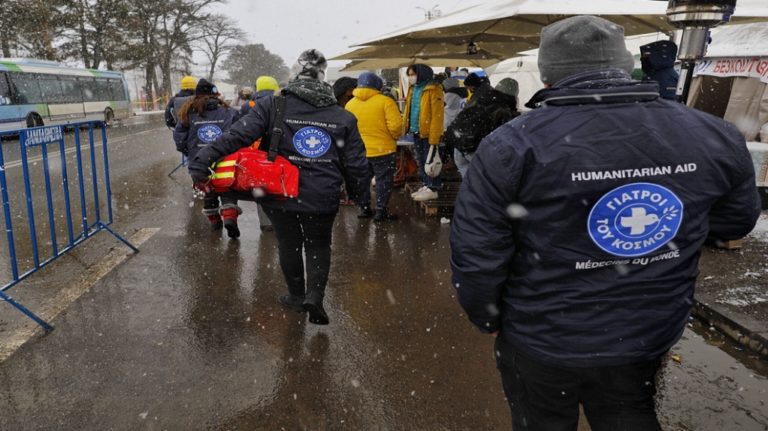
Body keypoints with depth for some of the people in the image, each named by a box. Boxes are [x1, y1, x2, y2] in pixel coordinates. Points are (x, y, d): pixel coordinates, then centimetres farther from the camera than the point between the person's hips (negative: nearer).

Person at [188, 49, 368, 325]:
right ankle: (314, 295, 2)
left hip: (280, 196, 0)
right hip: (323, 198, 1)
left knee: (288, 243, 22)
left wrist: (201, 163, -14)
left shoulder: (272, 107, -8)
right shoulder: (343, 117, -2)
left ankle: (297, 295, 36)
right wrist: (357, 189, 19)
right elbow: (356, 165, -1)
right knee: (319, 245, 21)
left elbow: (237, 136, -17)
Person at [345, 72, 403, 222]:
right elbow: (395, 126, -17)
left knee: (362, 180, 17)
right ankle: (381, 211, 8)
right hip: (383, 149, -4)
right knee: (383, 181, 7)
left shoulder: (350, 104, 2)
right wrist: (395, 137, 2)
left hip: (359, 151, 4)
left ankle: (364, 208, 23)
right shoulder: (385, 101, -11)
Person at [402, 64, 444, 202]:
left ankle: (433, 189, 10)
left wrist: (434, 137, -22)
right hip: (416, 132, 8)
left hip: (428, 133, -8)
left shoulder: (433, 89, -15)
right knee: (421, 160, 16)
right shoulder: (413, 88, 10)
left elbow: (437, 115, -19)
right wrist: (405, 126, 6)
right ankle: (426, 185, 29)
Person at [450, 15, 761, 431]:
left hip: (540, 340, -2)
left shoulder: (513, 145, -21)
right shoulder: (715, 137, -8)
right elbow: (735, 222, 9)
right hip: (647, 337, 3)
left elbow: (474, 254, -17)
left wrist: (487, 317, 1)